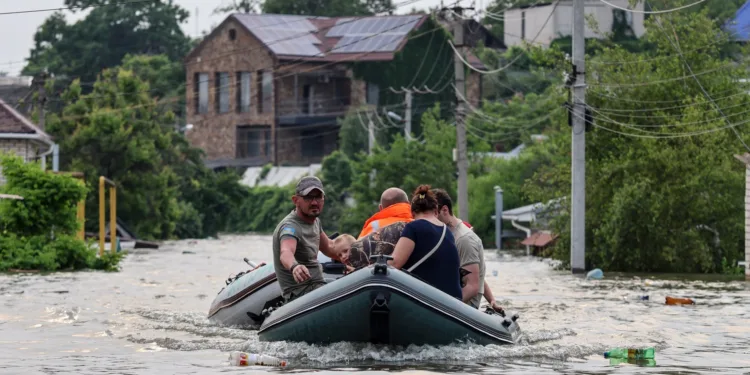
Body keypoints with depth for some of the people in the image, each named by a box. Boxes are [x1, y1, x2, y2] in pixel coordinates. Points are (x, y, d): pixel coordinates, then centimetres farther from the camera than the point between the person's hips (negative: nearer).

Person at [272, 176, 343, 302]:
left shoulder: (315, 221, 13)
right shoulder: (290, 226, -17)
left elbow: (328, 247, 31)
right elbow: (285, 252, -39)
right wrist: (294, 266, -61)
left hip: (317, 286, 10)